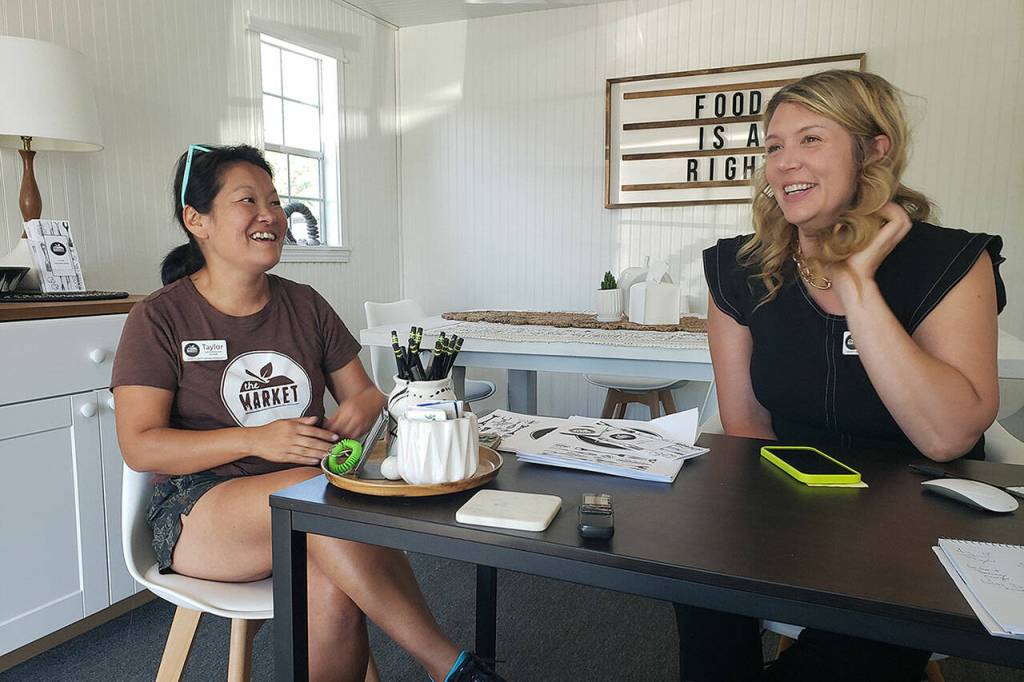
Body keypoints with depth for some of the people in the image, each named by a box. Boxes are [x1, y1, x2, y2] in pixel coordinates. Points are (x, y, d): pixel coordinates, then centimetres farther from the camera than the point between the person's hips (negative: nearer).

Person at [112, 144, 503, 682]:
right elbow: (139, 446, -10)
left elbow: (364, 392, 12)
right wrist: (255, 440, -25)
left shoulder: (305, 305, 9)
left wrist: (365, 404, -15)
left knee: (334, 592, -32)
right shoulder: (159, 319, -3)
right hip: (197, 508, -3)